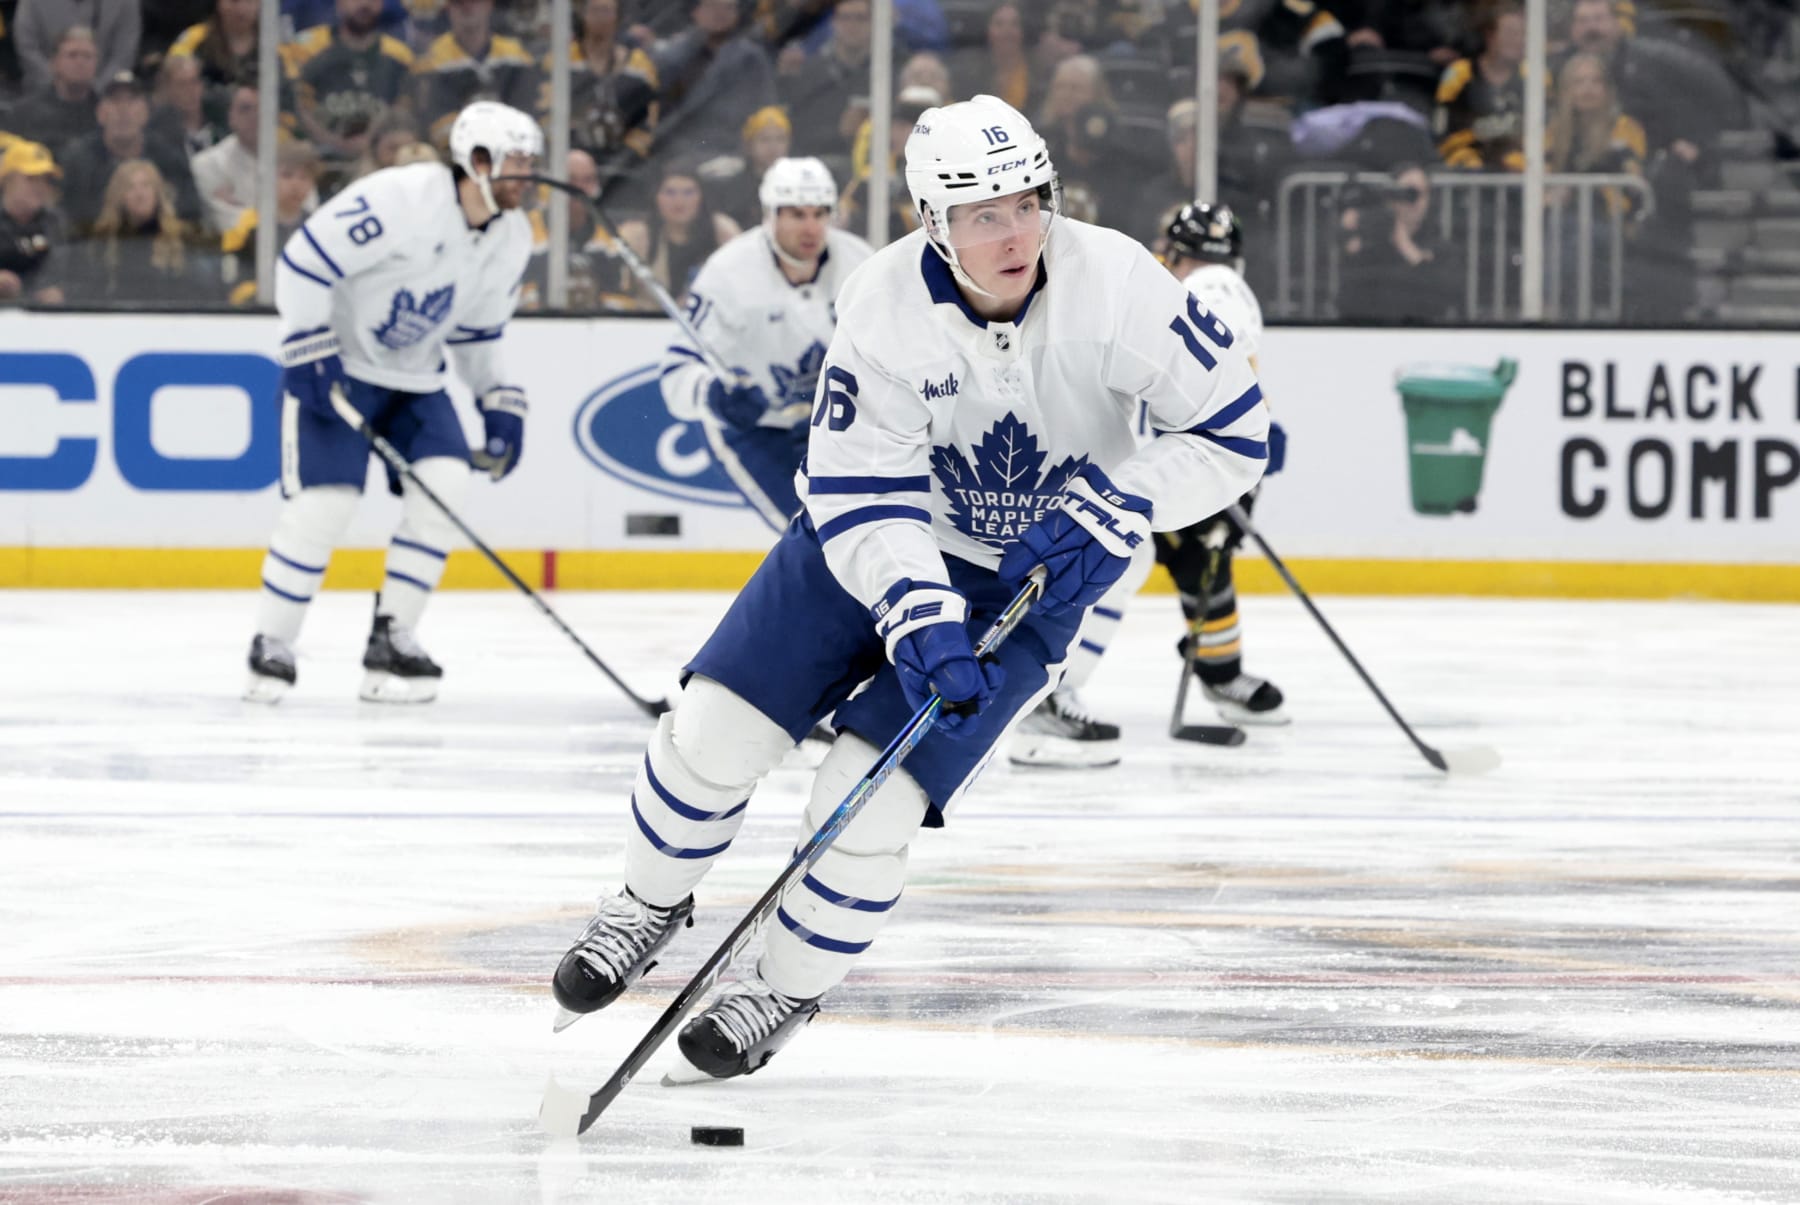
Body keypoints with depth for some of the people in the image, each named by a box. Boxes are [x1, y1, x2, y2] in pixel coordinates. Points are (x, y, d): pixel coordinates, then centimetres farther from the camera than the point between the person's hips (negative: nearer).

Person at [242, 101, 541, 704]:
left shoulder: (511, 237, 0)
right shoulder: (401, 199, -25)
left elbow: (478, 331, 14)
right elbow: (302, 261, -23)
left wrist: (501, 405, 6)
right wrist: (310, 354, -25)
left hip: (414, 377, 7)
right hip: (333, 366, -7)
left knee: (445, 483, -12)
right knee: (323, 501, -16)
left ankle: (391, 638, -1)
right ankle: (271, 645, -1)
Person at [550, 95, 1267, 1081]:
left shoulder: (1115, 286, -26)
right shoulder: (884, 305, -24)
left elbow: (1233, 429, -17)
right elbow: (861, 498, -22)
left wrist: (1107, 512, -28)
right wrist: (918, 620, -37)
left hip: (1030, 574, -1)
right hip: (878, 529, 1)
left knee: (869, 792, -12)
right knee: (716, 725, -6)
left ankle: (790, 988, 14)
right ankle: (653, 903, 26)